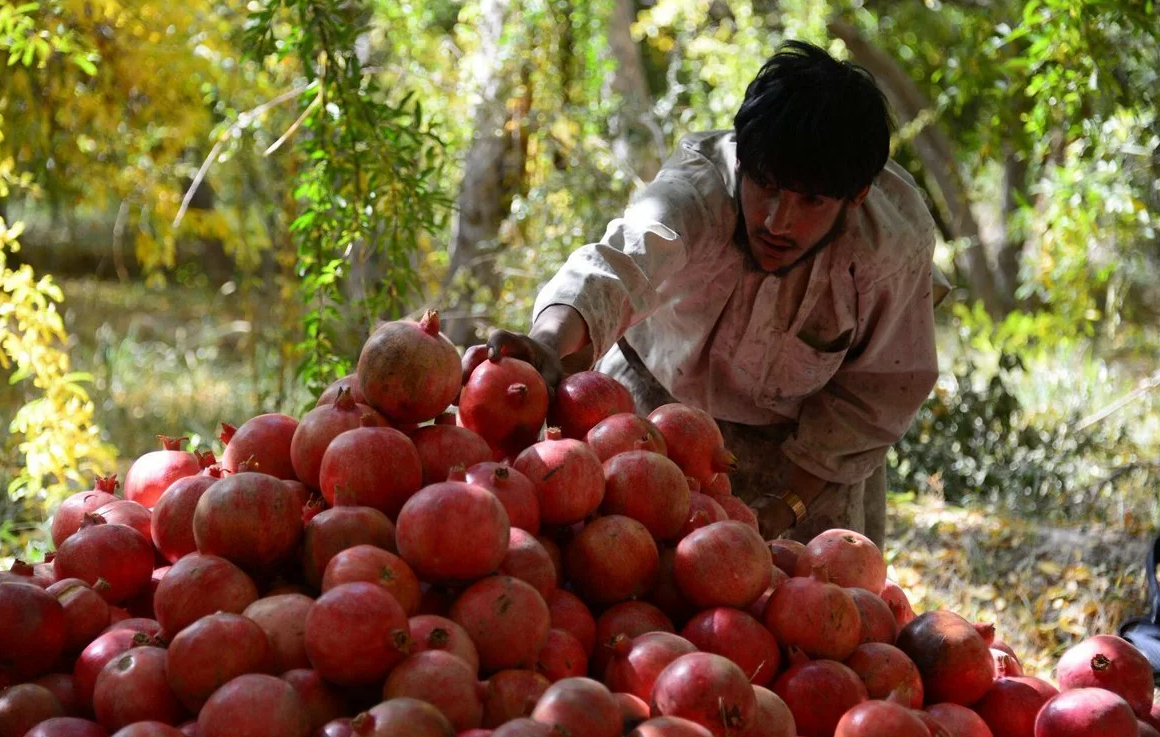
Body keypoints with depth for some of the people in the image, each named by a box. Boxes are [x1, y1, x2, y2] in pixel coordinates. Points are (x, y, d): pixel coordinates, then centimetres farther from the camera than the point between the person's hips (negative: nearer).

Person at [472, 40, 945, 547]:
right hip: (664, 396, -1)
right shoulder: (696, 188, -36)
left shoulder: (897, 238, -29)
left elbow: (880, 391, -16)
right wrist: (551, 342, -79)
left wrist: (785, 506, -21)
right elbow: (622, 260, -58)